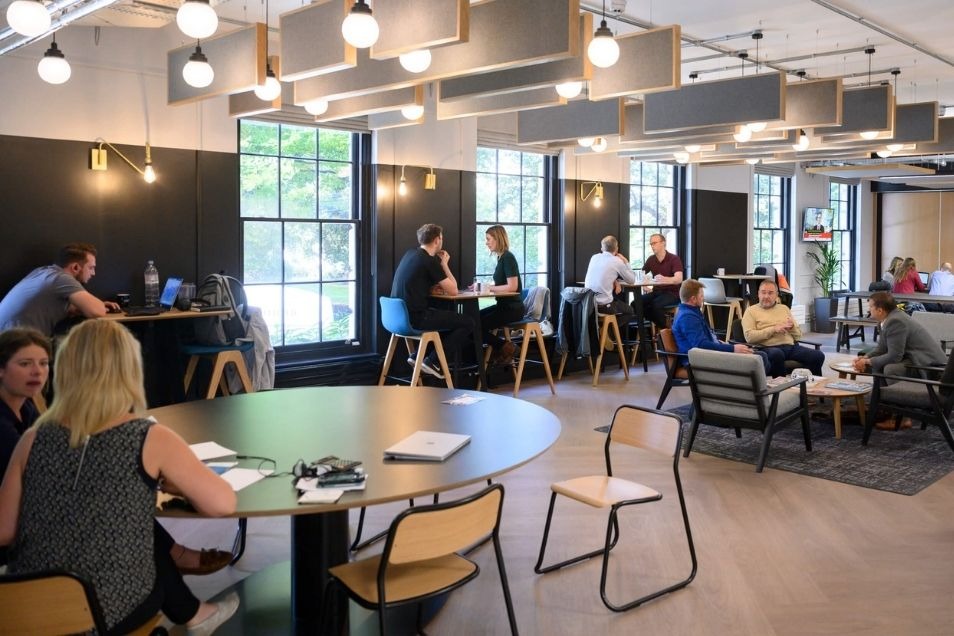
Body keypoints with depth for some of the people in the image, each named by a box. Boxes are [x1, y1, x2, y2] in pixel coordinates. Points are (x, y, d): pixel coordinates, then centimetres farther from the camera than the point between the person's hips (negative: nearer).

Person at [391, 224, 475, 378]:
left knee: (449, 317, 28)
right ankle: (432, 361, -1)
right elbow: (453, 290, -5)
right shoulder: (430, 261, -13)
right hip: (414, 318, -9)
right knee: (468, 322, -2)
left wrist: (433, 287, 10)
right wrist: (444, 264, 7)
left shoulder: (410, 253, 12)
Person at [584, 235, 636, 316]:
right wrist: (626, 262, 14)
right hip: (603, 306, -5)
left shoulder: (594, 257, 9)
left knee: (618, 301, 31)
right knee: (629, 309, 22)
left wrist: (614, 281, 9)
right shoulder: (617, 261, -7)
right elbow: (632, 280, 5)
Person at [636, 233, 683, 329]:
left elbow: (679, 279, -25)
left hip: (672, 293, -6)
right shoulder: (651, 259, 6)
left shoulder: (674, 259, -10)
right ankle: (658, 324, -8)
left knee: (656, 304, -36)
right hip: (656, 292, 6)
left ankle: (665, 329, -14)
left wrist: (664, 279, -47)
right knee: (636, 303, -19)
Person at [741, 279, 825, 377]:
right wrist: (773, 329, -12)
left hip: (791, 346, 5)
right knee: (777, 354, -40)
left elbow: (798, 336, 24)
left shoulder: (784, 308, 24)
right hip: (769, 348, -5)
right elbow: (749, 336, -7)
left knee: (818, 355, -18)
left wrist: (792, 327, 0)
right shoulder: (751, 311, 9)